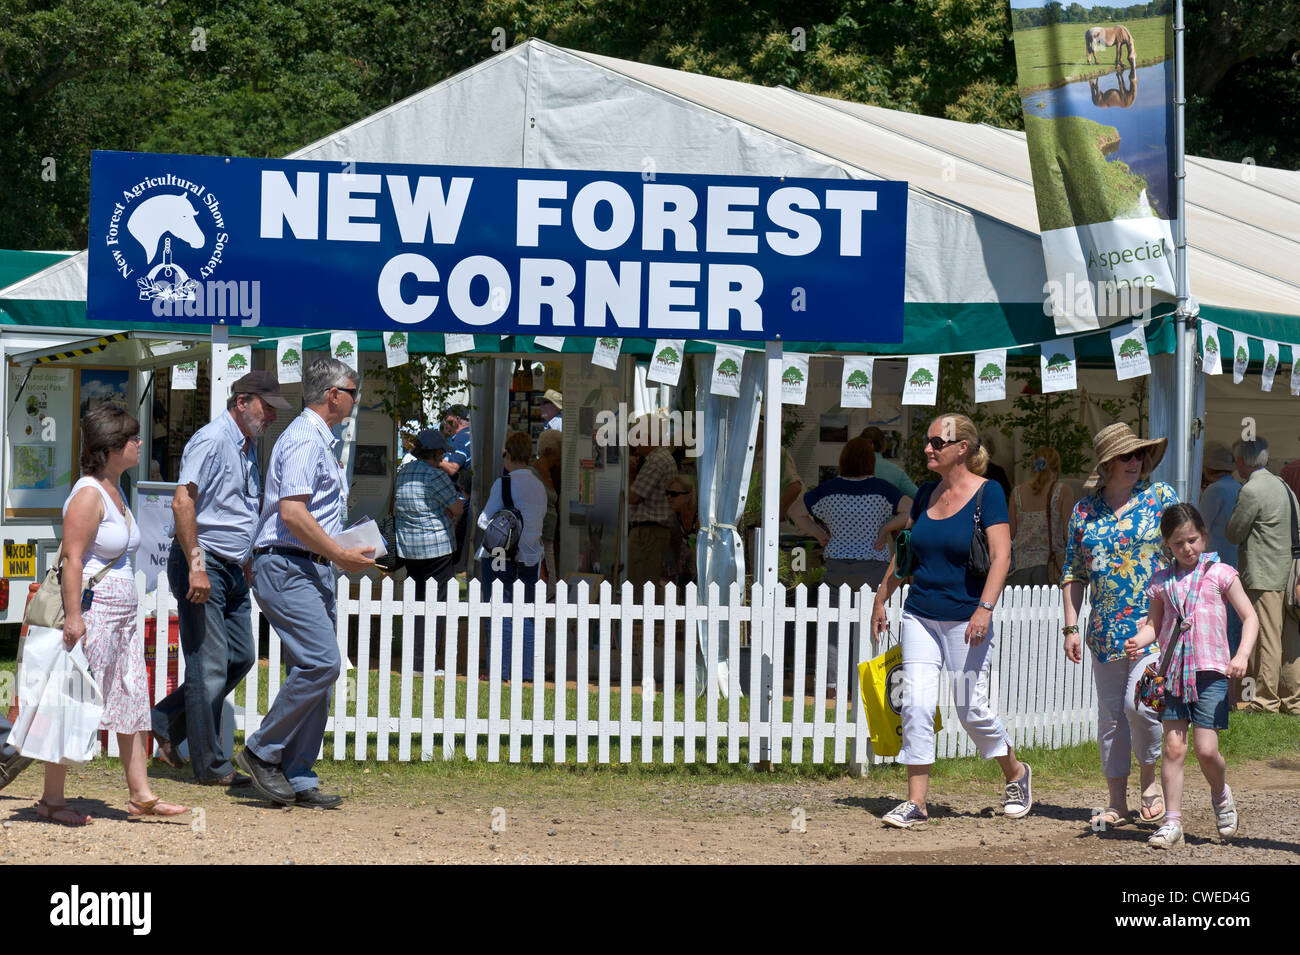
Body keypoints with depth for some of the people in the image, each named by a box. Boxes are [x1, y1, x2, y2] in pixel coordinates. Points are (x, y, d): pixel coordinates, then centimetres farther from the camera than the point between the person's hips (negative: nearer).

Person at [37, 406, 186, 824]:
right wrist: (73, 615, -25)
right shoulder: (88, 495, -14)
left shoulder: (115, 488, 15)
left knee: (134, 701, 8)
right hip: (91, 613, -10)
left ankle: (140, 794, 13)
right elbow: (72, 557, -20)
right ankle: (51, 798, 3)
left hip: (121, 616, 10)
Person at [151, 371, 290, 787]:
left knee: (241, 657, 10)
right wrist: (196, 565, -26)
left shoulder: (249, 445, 16)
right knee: (209, 666, -6)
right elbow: (182, 502, -22)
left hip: (232, 567, 10)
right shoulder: (211, 440, -13)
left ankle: (166, 721, 20)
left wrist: (248, 560, 26)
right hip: (203, 564, -10)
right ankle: (211, 765, -1)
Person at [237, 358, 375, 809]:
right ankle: (262, 752, -9)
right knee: (321, 662, -19)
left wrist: (342, 553, 20)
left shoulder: (320, 441, 22)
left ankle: (297, 779, 6)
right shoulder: (304, 440, -12)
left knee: (318, 670, 5)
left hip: (313, 570, 11)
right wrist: (341, 556, -15)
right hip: (287, 568, -11)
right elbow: (292, 513, -22)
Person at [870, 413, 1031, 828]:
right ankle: (915, 803, -4)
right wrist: (882, 599, 20)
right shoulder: (926, 494, 9)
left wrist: (985, 609, -24)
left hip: (965, 618, -5)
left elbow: (1001, 555, -14)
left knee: (972, 708, 2)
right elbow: (903, 550, 21)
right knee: (916, 704, -6)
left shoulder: (987, 493, -8)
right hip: (920, 614, 5)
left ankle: (1016, 773, 28)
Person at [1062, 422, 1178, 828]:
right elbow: (1073, 574, 12)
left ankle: (1151, 781, 7)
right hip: (1106, 628, 4)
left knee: (1138, 703, -17)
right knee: (1110, 714, 7)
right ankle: (1116, 802, 16)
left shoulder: (1160, 496, 1)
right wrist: (1071, 627, 6)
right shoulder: (1084, 511, 8)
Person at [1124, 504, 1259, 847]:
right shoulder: (1162, 582, 10)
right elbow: (1155, 624, 16)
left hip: (1210, 671, -3)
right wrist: (1139, 641, -7)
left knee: (1206, 749, -8)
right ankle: (1172, 822, 2)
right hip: (1173, 672, 3)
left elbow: (1250, 617, 2)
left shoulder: (1219, 573, 1)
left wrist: (1242, 655, -13)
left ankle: (1220, 795, 23)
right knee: (1173, 747, -2)